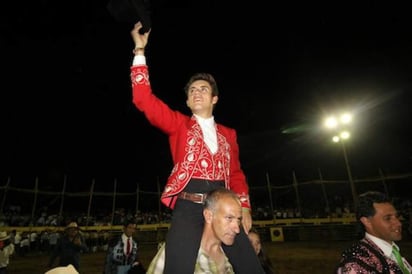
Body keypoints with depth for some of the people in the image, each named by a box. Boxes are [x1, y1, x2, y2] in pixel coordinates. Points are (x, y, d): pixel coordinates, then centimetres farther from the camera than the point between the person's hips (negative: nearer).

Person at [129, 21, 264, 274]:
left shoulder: (228, 134, 16)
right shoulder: (179, 124, 8)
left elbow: (236, 173, 18)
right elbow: (144, 100, -3)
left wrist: (245, 207, 6)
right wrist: (140, 50, -2)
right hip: (188, 207, -3)